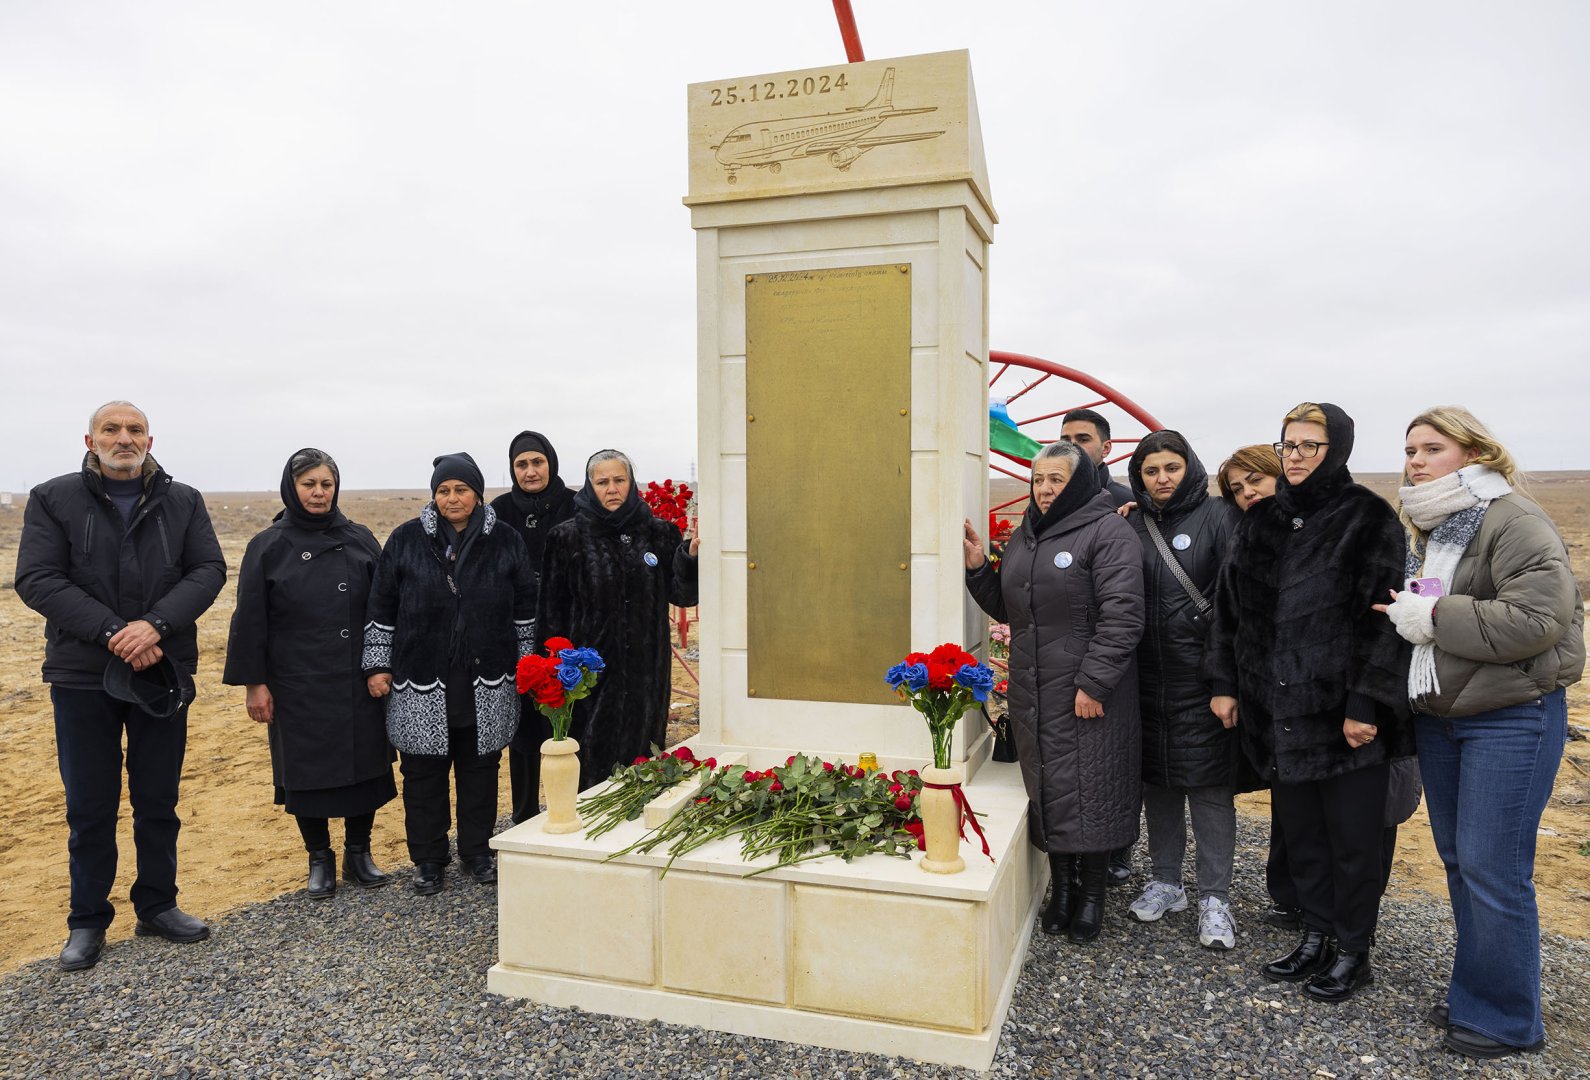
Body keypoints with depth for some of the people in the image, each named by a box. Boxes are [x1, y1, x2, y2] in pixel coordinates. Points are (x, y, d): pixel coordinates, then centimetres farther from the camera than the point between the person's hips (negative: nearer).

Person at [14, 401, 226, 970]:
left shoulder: (184, 502, 4)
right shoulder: (53, 499, -1)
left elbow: (210, 571, -5)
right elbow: (36, 579, -10)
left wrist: (155, 625, -20)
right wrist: (112, 634, -20)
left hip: (163, 673, 1)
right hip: (82, 677, -1)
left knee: (158, 801, 12)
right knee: (90, 807, 9)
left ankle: (157, 906, 27)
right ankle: (88, 920, 24)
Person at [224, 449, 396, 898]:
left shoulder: (360, 540, 3)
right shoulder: (268, 547, -1)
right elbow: (250, 620, -2)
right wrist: (254, 682, -5)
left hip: (357, 680, 2)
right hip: (298, 684, -1)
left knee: (364, 763, 6)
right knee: (308, 770, 7)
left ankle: (359, 854, 22)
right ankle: (320, 861, 22)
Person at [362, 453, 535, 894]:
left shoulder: (505, 542, 2)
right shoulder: (406, 540, 0)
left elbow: (524, 608, 8)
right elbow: (381, 607, 4)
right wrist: (377, 665, 2)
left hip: (487, 685, 1)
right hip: (421, 684, 0)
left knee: (480, 769, 11)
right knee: (423, 773, 7)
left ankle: (477, 853, 27)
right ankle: (428, 861, 23)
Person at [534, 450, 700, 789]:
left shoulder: (659, 533, 4)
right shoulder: (568, 538, -2)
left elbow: (682, 595, 2)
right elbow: (551, 612, 0)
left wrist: (691, 557, -16)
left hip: (646, 673, 2)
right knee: (591, 771, 3)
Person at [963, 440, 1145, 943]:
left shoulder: (1108, 532, -9)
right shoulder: (1024, 536, 14)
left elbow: (1122, 615, -17)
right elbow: (1005, 607, 21)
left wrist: (1094, 683, -20)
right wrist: (978, 567, 4)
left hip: (1089, 693, -6)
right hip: (1033, 691, 7)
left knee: (1087, 787, 0)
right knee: (1045, 787, 11)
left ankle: (1091, 891, 18)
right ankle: (1061, 885, 25)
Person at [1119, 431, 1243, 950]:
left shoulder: (1217, 516, -3)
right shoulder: (1131, 524, 8)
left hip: (1201, 675, -4)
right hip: (1146, 677, 4)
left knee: (1209, 781, 0)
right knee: (1156, 778, 13)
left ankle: (1215, 898, 13)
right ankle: (1166, 882, 28)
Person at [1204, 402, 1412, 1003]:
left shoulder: (1369, 520, -6)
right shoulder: (1260, 523, 11)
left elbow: (1387, 619, -12)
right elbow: (1230, 608, 13)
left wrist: (1367, 704, -16)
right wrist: (1224, 682, 8)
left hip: (1346, 712, -5)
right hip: (1278, 712, 5)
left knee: (1352, 835, 7)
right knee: (1299, 830, 14)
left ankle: (1353, 952, 23)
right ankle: (1316, 937, 30)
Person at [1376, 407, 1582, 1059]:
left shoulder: (1512, 521, -15)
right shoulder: (1425, 527, 12)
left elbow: (1539, 617, -26)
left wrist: (1435, 616, -21)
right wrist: (1399, 608, 5)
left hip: (1511, 718, -8)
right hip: (1438, 714, 8)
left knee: (1491, 868, -3)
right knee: (1456, 859, 16)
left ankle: (1507, 1020, 14)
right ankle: (1474, 993, 31)